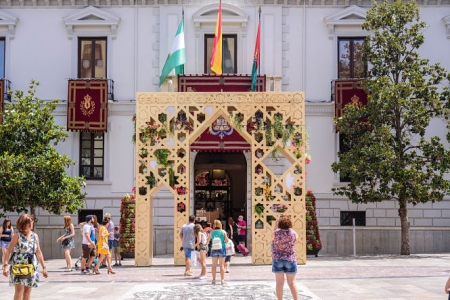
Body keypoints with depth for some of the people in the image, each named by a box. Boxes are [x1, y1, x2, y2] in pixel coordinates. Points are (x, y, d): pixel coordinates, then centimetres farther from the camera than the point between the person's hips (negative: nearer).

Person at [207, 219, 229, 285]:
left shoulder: (212, 232, -1)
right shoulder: (223, 232, -5)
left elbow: (208, 241, 5)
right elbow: (227, 241, -2)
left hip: (214, 249, 1)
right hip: (222, 249, -1)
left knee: (214, 265, 10)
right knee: (222, 265, 4)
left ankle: (214, 280, 10)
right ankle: (222, 280, 2)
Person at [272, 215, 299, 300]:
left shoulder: (276, 232, -10)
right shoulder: (293, 233, -8)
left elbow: (272, 238, 12)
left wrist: (275, 226, 10)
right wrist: (289, 228, 15)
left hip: (277, 259, 0)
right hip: (290, 259, 1)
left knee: (280, 283, 6)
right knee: (292, 283, 8)